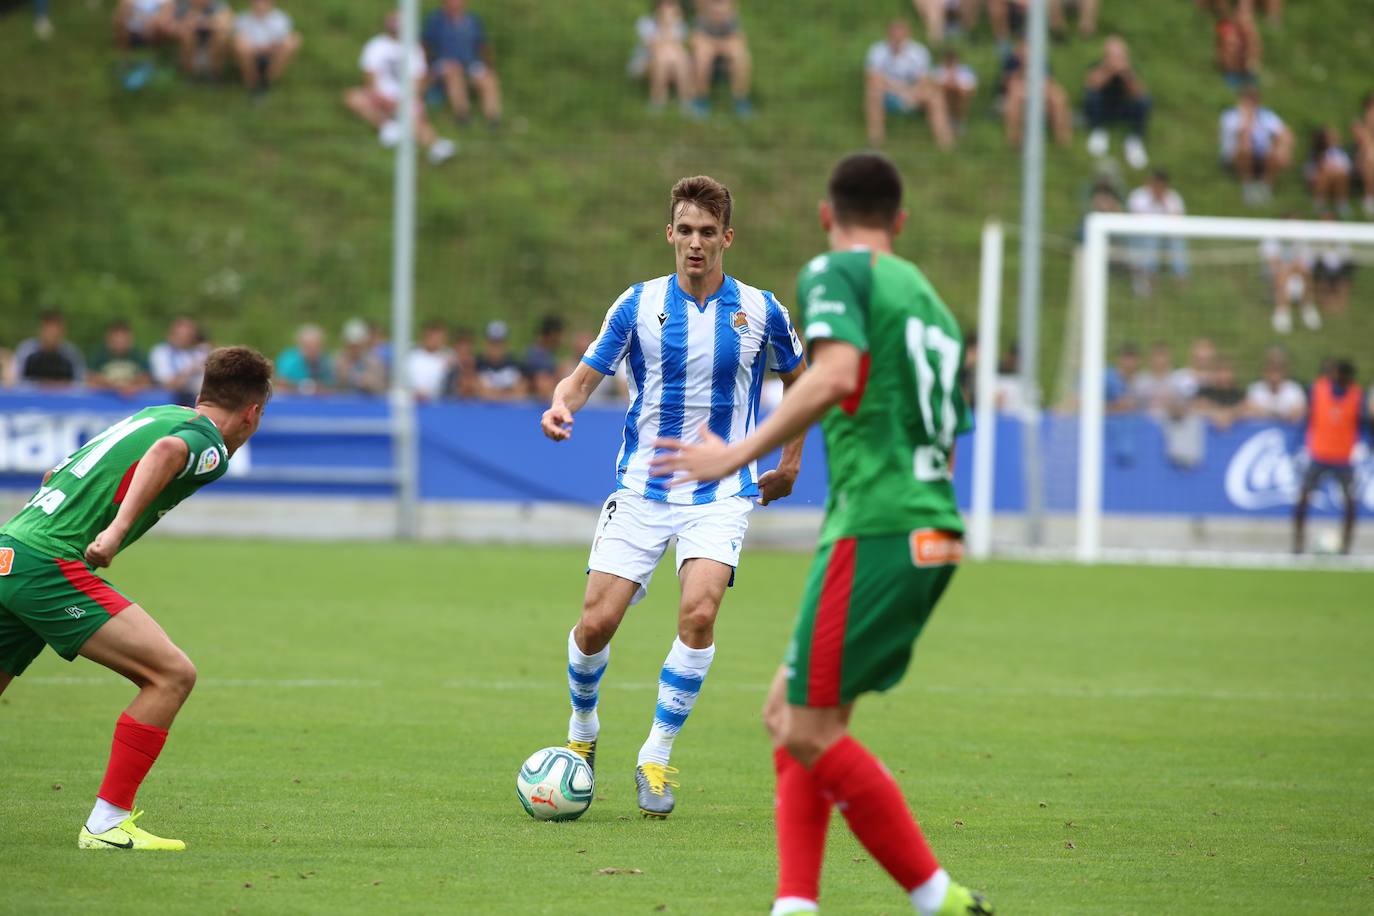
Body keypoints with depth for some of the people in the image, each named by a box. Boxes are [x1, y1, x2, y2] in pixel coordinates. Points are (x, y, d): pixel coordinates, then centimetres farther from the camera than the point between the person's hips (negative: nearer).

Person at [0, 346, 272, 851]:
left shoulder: (151, 414, 25)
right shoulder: (209, 443, -1)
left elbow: (55, 474, 35)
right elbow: (166, 451, -27)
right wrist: (118, 529, -34)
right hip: (49, 565, -9)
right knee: (172, 674, -9)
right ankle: (107, 823, -10)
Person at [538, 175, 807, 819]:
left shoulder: (760, 311, 0)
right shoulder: (639, 304, -1)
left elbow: (799, 381, 17)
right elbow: (586, 375, 2)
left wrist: (790, 463, 15)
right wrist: (561, 404, -21)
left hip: (722, 494, -1)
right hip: (641, 491, 1)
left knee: (699, 611, -24)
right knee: (597, 621, -8)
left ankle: (656, 758, -11)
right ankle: (582, 732, 23)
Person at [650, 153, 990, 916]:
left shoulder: (837, 272, -1)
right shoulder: (929, 299, 23)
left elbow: (836, 375, -21)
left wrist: (738, 454, -20)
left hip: (874, 530, -9)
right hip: (934, 532, 9)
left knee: (811, 730, -6)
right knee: (788, 713, 13)